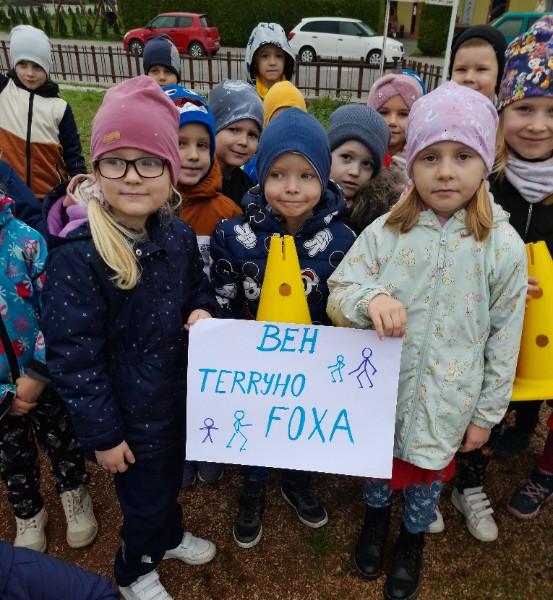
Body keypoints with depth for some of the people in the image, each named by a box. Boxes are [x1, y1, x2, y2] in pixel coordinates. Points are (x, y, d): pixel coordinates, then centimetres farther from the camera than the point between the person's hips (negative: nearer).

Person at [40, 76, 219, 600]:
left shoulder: (178, 234, -7)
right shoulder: (76, 253, -27)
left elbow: (197, 286, 11)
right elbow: (72, 354, -23)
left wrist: (202, 310, -13)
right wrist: (101, 433, -16)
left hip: (180, 393, 6)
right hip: (127, 409, -5)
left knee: (170, 477, 28)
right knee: (143, 495, 17)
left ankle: (168, 537, 59)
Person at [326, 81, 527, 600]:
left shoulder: (503, 246, -13)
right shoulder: (386, 232, -12)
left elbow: (504, 338, -5)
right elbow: (337, 295, -10)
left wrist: (486, 413, 0)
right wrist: (369, 298, -34)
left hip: (447, 398, 0)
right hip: (381, 387, 1)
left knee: (429, 471, 22)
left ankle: (413, 537, 53)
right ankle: (376, 515, 57)